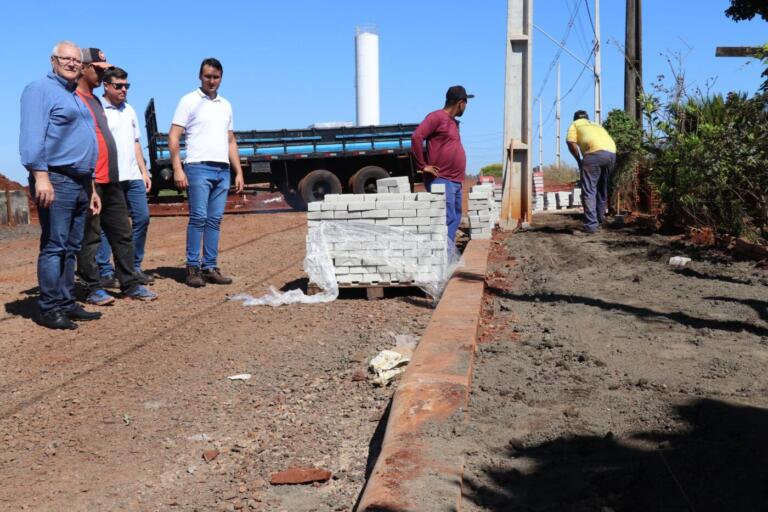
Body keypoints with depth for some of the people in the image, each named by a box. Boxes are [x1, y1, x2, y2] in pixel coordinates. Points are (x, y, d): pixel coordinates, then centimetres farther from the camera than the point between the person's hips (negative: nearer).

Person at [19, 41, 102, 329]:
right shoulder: (40, 89, -3)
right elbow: (32, 136, -15)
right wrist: (40, 176, -26)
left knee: (71, 248, 9)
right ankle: (49, 309, -5)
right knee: (54, 246, -8)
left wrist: (91, 188, 22)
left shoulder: (77, 97, 23)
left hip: (81, 182, 9)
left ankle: (66, 304, 14)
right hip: (56, 180, -9)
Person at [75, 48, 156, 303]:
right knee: (90, 237, -1)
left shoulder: (95, 101, 20)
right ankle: (93, 289, 6)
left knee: (122, 233, 11)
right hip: (90, 181, -9)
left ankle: (130, 284, 17)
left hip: (111, 179, 10)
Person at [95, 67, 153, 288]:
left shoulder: (129, 110, 19)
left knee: (142, 218, 5)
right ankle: (105, 272, 4)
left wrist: (144, 171, 18)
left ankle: (133, 267, 15)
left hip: (133, 176, 7)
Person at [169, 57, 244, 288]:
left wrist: (239, 172, 14)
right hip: (198, 167, -5)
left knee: (215, 220, 5)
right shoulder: (189, 101, 2)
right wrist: (177, 169, -14)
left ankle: (210, 267, 10)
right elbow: (173, 137, -4)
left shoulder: (225, 105, 19)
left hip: (223, 170, 5)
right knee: (198, 217, -8)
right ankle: (193, 268, -2)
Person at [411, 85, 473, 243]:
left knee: (455, 219, 10)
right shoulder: (437, 117, -9)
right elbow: (416, 137, -20)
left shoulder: (452, 122, 20)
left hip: (455, 181, 10)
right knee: (447, 219, -13)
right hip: (441, 180, -10)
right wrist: (422, 166, -18)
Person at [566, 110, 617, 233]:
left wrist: (579, 160, 17)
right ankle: (600, 220, 29)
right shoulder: (596, 125, 39)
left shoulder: (575, 124, 23)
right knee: (602, 188, 20)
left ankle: (591, 225, -12)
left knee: (588, 190, -4)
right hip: (611, 153, 6)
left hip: (595, 152, -6)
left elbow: (571, 143, 6)